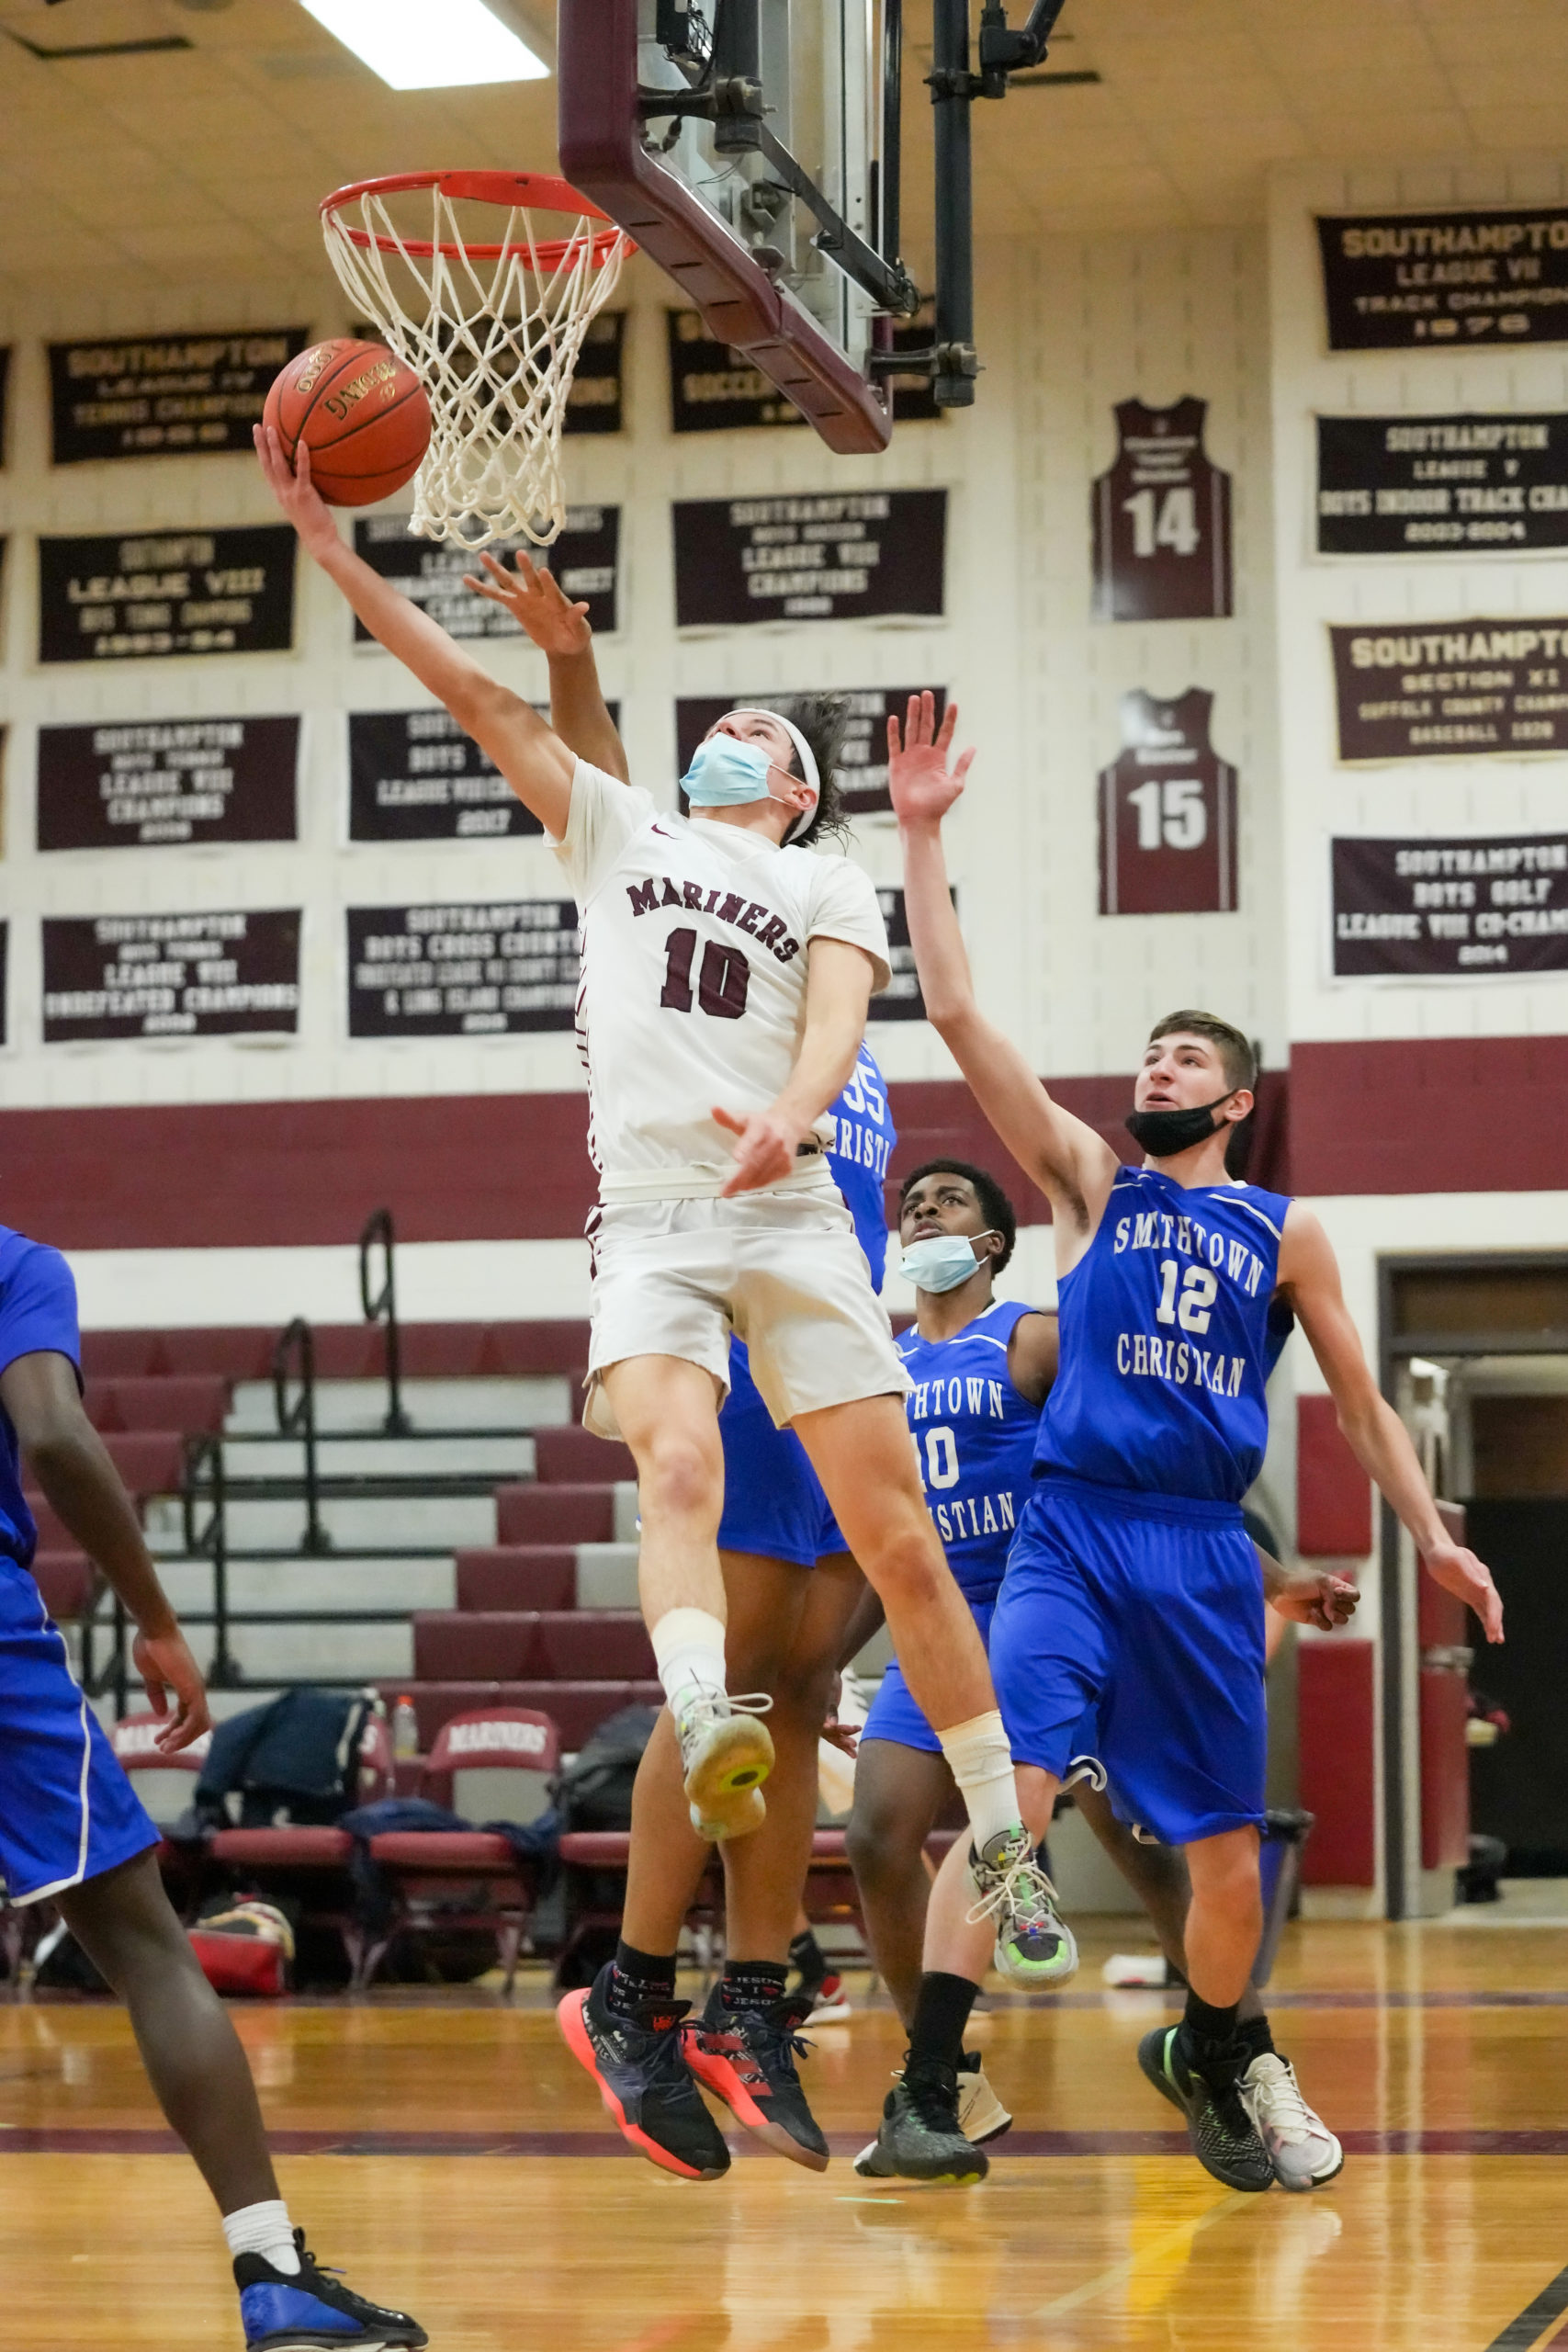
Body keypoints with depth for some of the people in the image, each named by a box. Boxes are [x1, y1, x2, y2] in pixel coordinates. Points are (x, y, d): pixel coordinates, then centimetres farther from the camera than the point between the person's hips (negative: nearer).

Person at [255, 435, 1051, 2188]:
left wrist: (787, 1118, -26)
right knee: (680, 1468, -28)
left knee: (894, 1530, -5)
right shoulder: (619, 832, 22)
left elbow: (838, 1022, -3)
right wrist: (321, 536, 12)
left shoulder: (828, 884, 16)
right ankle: (709, 1730, -52)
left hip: (789, 1214, 0)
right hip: (649, 1220, 0)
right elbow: (474, 696, 17)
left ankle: (1006, 1849, 1)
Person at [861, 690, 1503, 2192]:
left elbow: (1356, 1397, 18)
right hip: (1071, 1528, -2)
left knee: (1227, 1852, 7)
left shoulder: (1284, 1233, 12)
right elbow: (959, 1017, 1)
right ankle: (925, 2093, -20)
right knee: (1005, 1796, -20)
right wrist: (923, 841, -4)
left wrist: (1429, 1534, 10)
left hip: (1205, 1551, 2)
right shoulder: (1090, 1181, 9)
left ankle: (1206, 2062, 34)